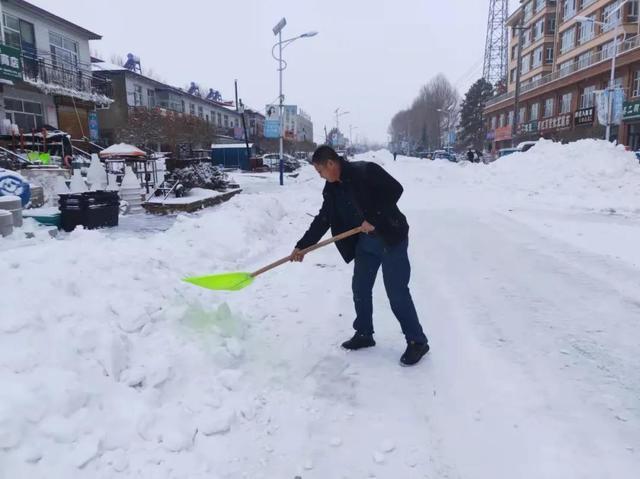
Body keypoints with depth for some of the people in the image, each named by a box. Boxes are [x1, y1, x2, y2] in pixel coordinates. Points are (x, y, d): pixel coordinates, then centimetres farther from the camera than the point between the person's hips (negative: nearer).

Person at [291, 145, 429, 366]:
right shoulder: (332, 188, 5)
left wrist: (373, 219, -22)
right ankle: (364, 334, 29)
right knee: (360, 288, 12)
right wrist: (302, 246, 7)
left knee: (397, 292, -5)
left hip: (391, 238, -8)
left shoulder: (365, 171, -18)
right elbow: (322, 220, 9)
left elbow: (395, 189, -22)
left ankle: (417, 341, 9)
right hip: (365, 242, 8)